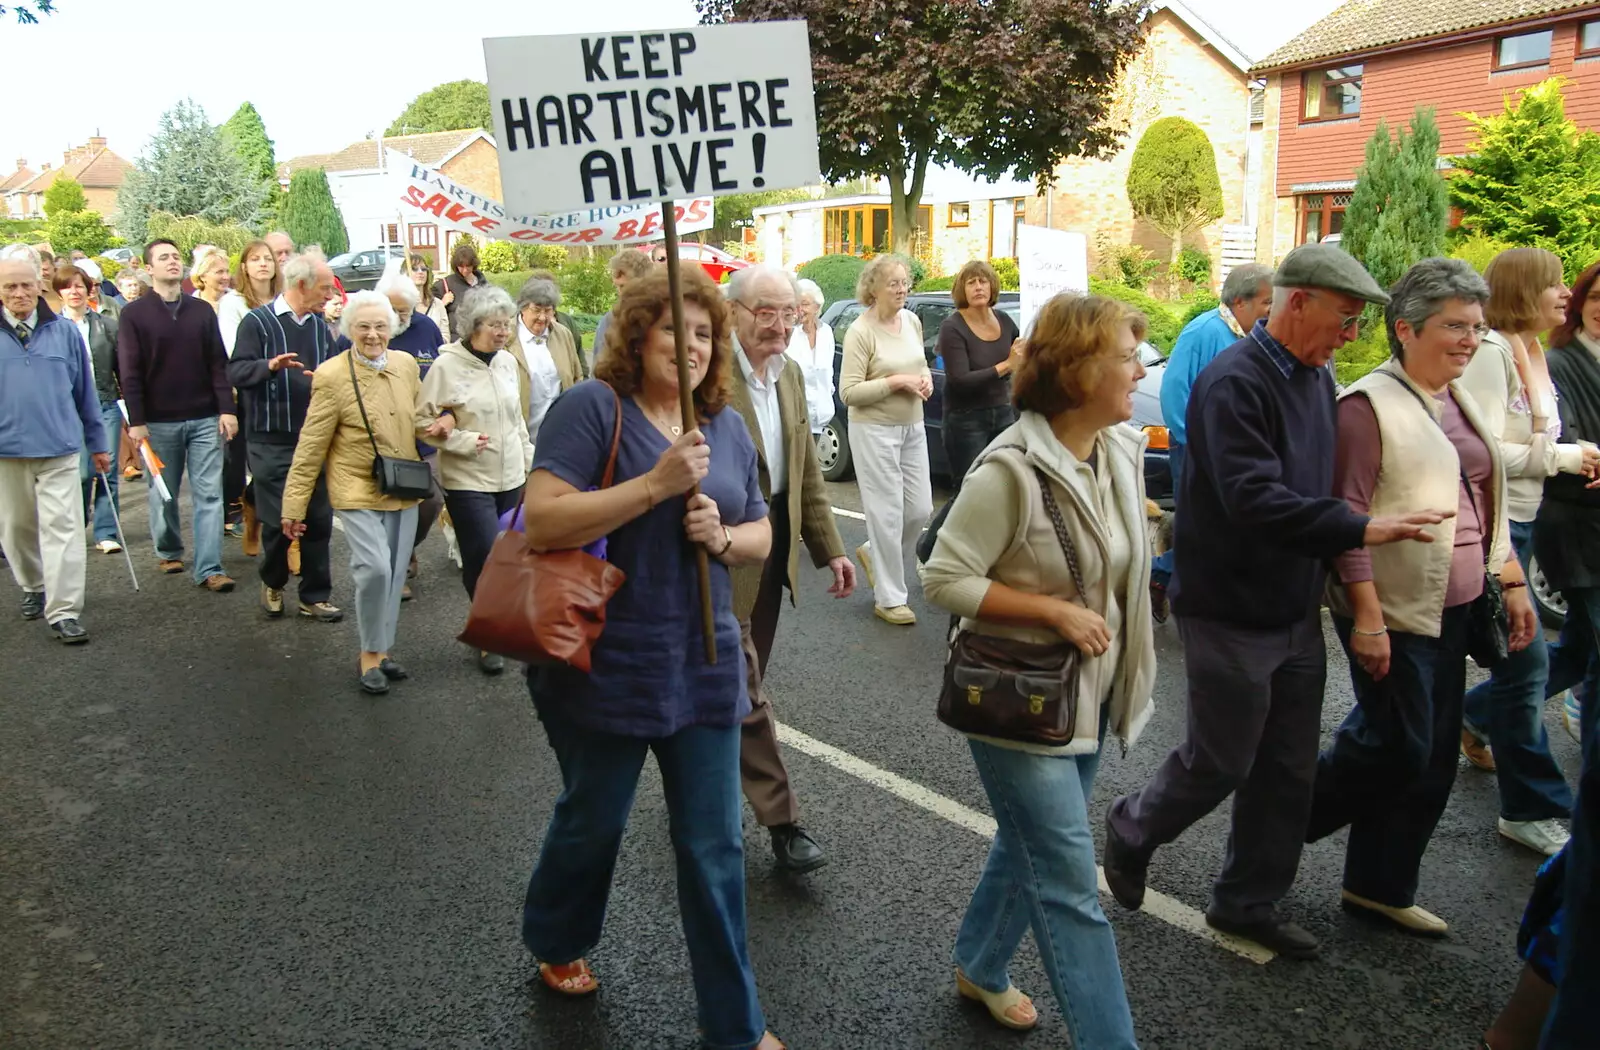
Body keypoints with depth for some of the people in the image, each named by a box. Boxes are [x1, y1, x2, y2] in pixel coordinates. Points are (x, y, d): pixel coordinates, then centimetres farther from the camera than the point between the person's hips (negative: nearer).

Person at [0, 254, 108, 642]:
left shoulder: (64, 331, 4)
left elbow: (85, 390, 9)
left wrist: (97, 443, 10)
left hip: (59, 448, -1)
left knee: (63, 527, -6)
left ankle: (64, 611, -4)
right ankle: (33, 587, 36)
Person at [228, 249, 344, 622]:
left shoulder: (319, 325, 11)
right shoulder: (258, 321, -6)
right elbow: (236, 371, -14)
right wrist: (270, 365, -30)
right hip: (272, 442, -5)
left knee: (319, 520, 6)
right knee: (278, 519, 0)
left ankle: (315, 597, 17)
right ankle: (272, 583, 27)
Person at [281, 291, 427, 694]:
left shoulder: (406, 363, 2)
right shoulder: (331, 375, -12)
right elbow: (311, 446, -9)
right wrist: (294, 506, -7)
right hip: (357, 490, -5)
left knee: (394, 575, 11)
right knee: (375, 568, -17)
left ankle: (383, 649, 28)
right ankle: (370, 653, 4)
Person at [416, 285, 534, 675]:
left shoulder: (508, 362, 6)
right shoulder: (447, 366, -11)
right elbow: (423, 421, -9)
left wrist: (530, 459, 16)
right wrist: (463, 441, -17)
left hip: (511, 478, 5)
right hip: (468, 481, -5)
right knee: (487, 559, -9)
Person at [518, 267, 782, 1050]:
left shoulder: (727, 426, 6)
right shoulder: (591, 406, -12)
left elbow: (761, 535, 13)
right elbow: (542, 521, -21)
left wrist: (722, 537, -10)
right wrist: (657, 484, -26)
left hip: (705, 666, 4)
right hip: (605, 665, -4)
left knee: (715, 849, 9)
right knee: (592, 822, 18)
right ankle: (556, 944, 49)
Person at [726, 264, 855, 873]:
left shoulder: (790, 374, 9)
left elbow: (808, 471, 14)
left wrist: (829, 547, 12)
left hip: (773, 550, 8)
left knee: (741, 681, 19)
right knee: (745, 690, 0)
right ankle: (781, 820, 10)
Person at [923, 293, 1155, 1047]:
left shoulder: (1123, 449, 0)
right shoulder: (1012, 470, -23)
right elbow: (944, 580, -20)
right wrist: (1055, 610, -22)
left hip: (1089, 694, 8)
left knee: (1033, 848, 22)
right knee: (1071, 886, -1)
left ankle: (980, 968, 45)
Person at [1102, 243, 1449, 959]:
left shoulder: (1315, 378, 8)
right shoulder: (1234, 382, -20)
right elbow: (1255, 500, -29)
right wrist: (1364, 530, -33)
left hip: (1296, 612, 8)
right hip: (1231, 613, -8)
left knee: (1289, 771, 14)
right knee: (1220, 763, 4)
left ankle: (1248, 902, 30)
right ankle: (1132, 831, 31)